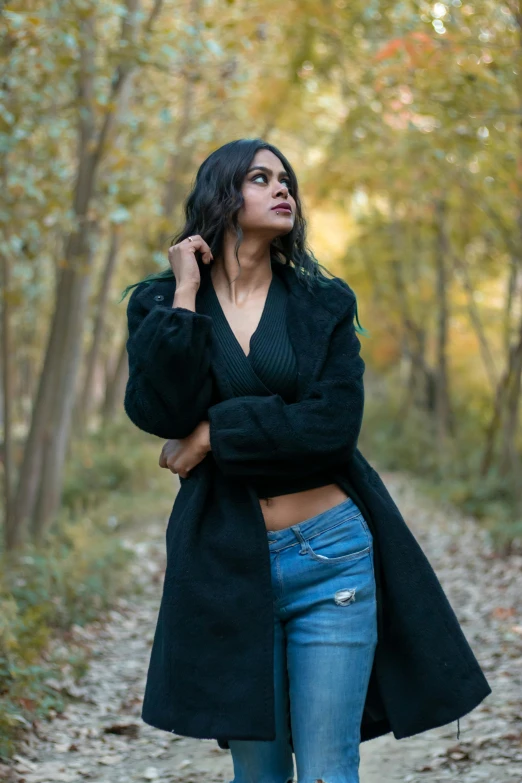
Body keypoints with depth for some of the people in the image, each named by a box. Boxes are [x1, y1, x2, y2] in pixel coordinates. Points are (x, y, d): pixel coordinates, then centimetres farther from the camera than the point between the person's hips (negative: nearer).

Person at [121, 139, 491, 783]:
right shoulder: (161, 302, 4)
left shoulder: (323, 304, 5)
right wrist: (186, 293, -11)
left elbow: (334, 423, -10)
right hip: (227, 563, 0)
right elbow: (159, 411, -15)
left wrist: (215, 433, -12)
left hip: (331, 556, 0)